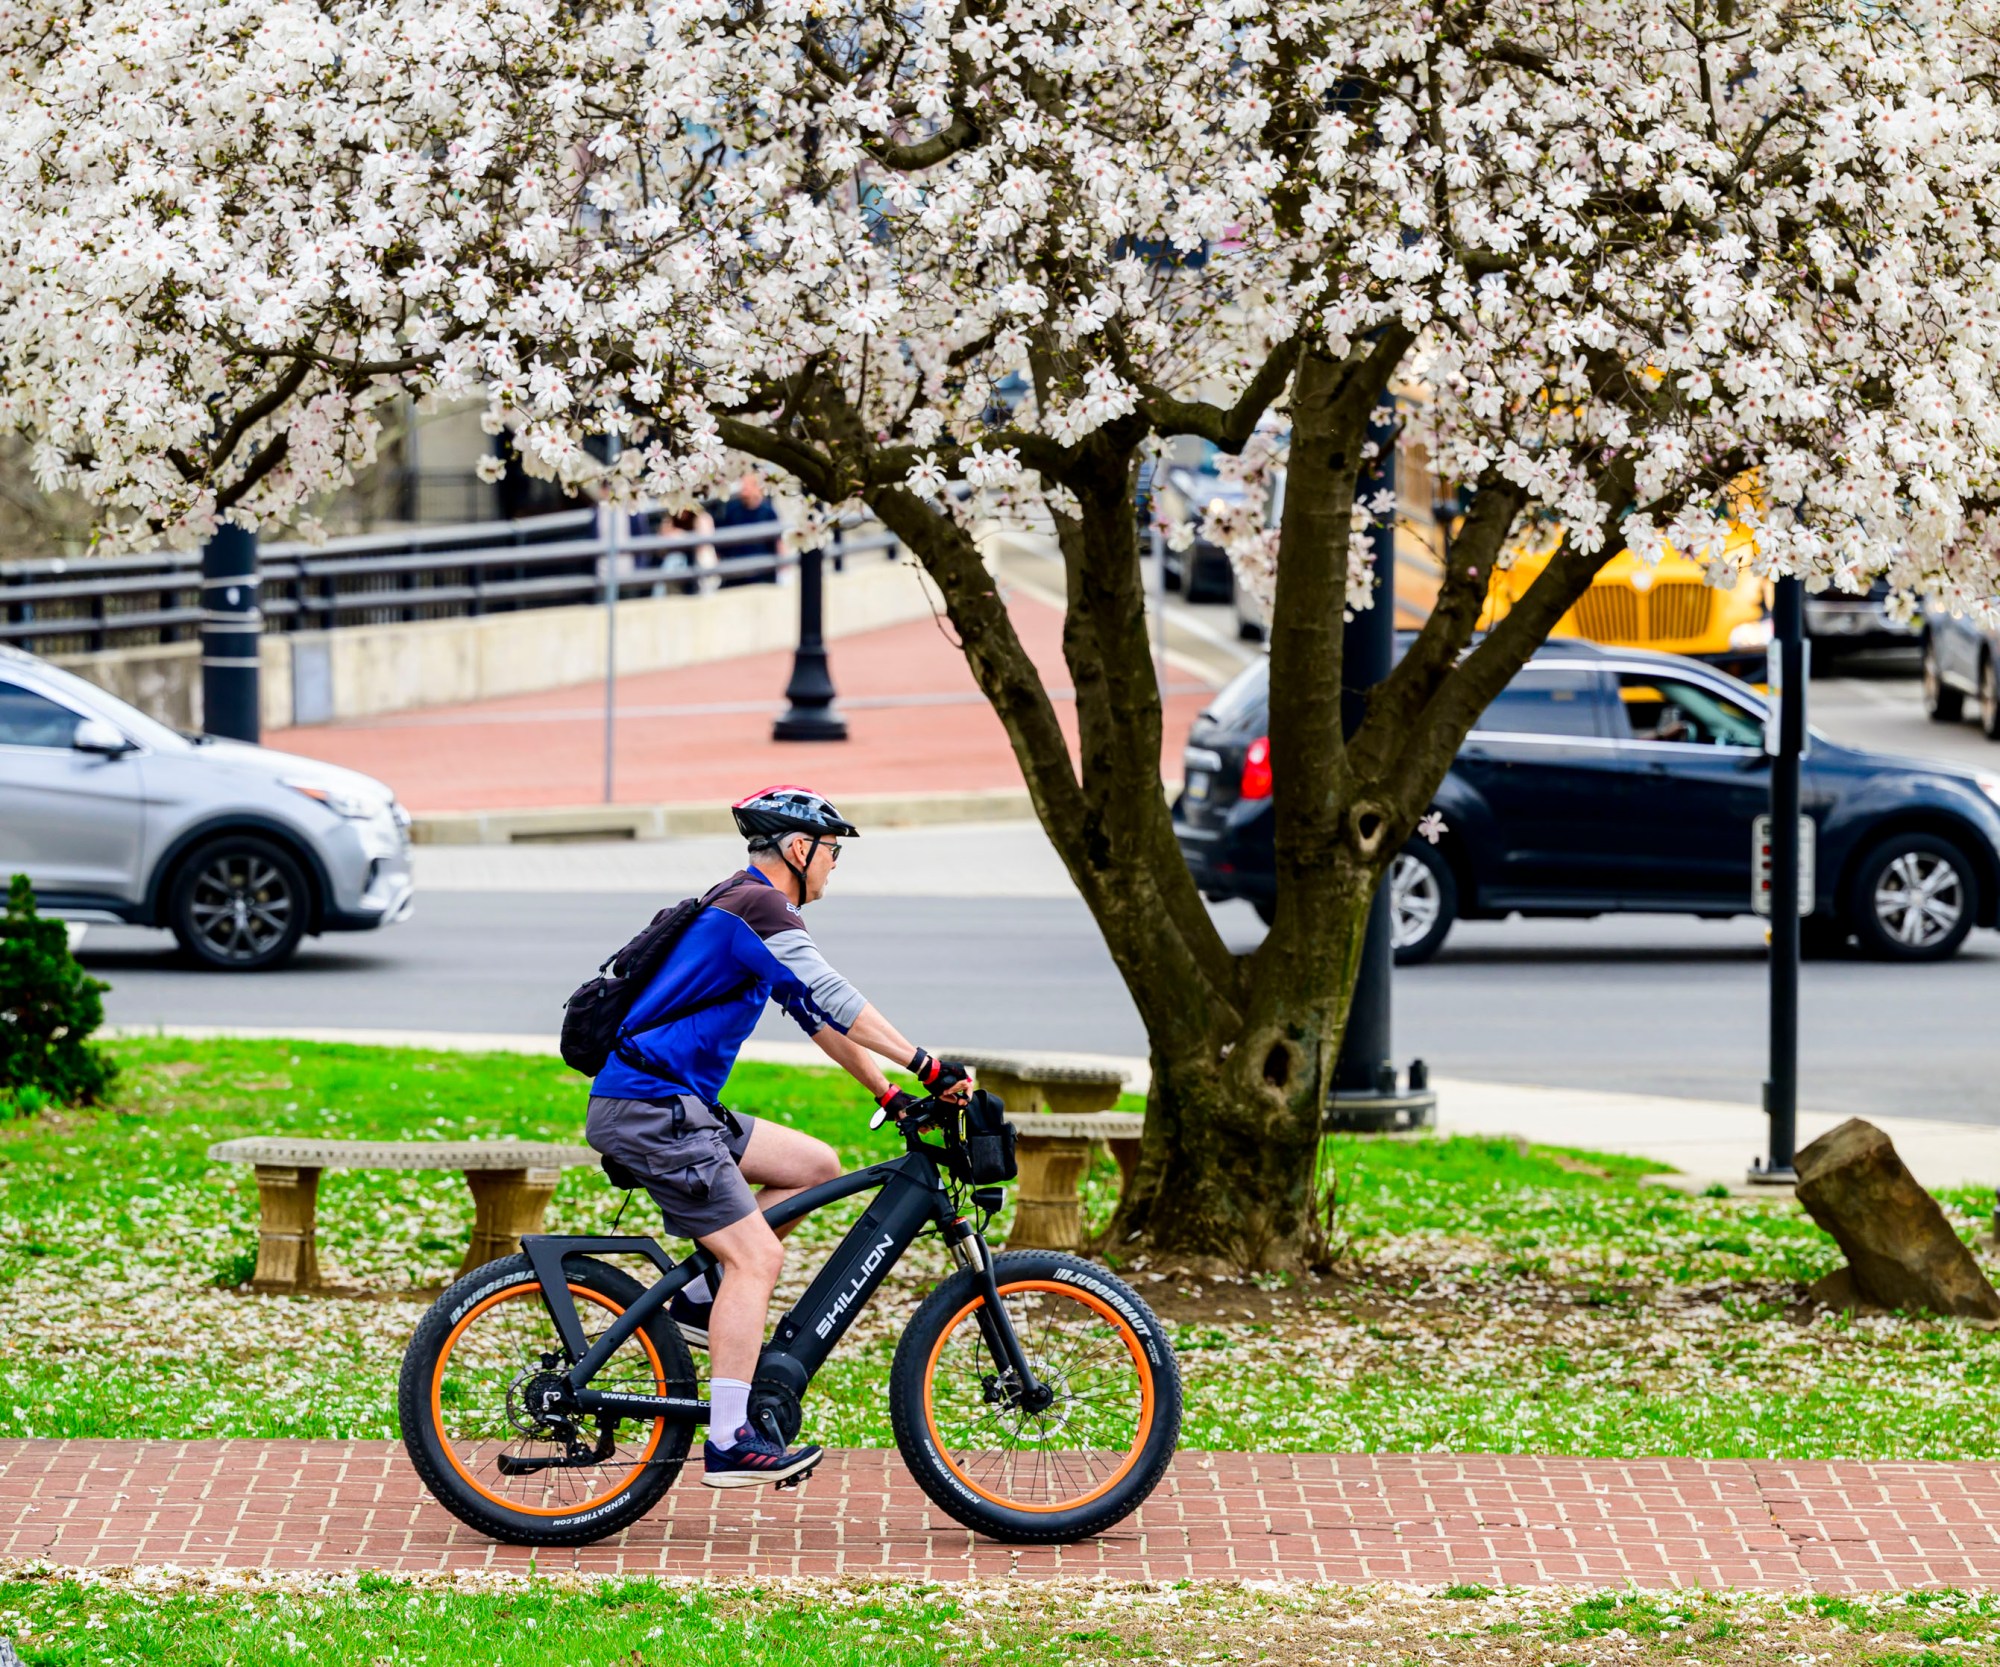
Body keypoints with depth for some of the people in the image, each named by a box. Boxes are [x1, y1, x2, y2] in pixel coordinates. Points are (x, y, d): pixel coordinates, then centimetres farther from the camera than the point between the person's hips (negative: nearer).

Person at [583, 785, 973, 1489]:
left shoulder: (742, 905, 21)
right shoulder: (760, 909, -12)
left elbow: (817, 1015, 23)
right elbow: (835, 1001, -22)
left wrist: (888, 1094, 18)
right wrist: (930, 1067, -23)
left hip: (676, 1107, 10)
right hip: (649, 1108, -10)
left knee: (815, 1165, 12)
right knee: (757, 1255, -14)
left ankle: (702, 1298, 10)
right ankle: (730, 1443, -17)